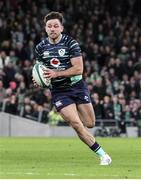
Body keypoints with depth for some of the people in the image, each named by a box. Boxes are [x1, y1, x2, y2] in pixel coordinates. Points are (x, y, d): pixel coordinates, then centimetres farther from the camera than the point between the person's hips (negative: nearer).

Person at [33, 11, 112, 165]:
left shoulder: (71, 43, -11)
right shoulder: (40, 48, 1)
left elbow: (79, 69, -17)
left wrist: (56, 73, -26)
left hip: (77, 86, -1)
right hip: (58, 92, 1)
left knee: (90, 124, 6)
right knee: (76, 124, -15)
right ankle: (102, 154, -6)